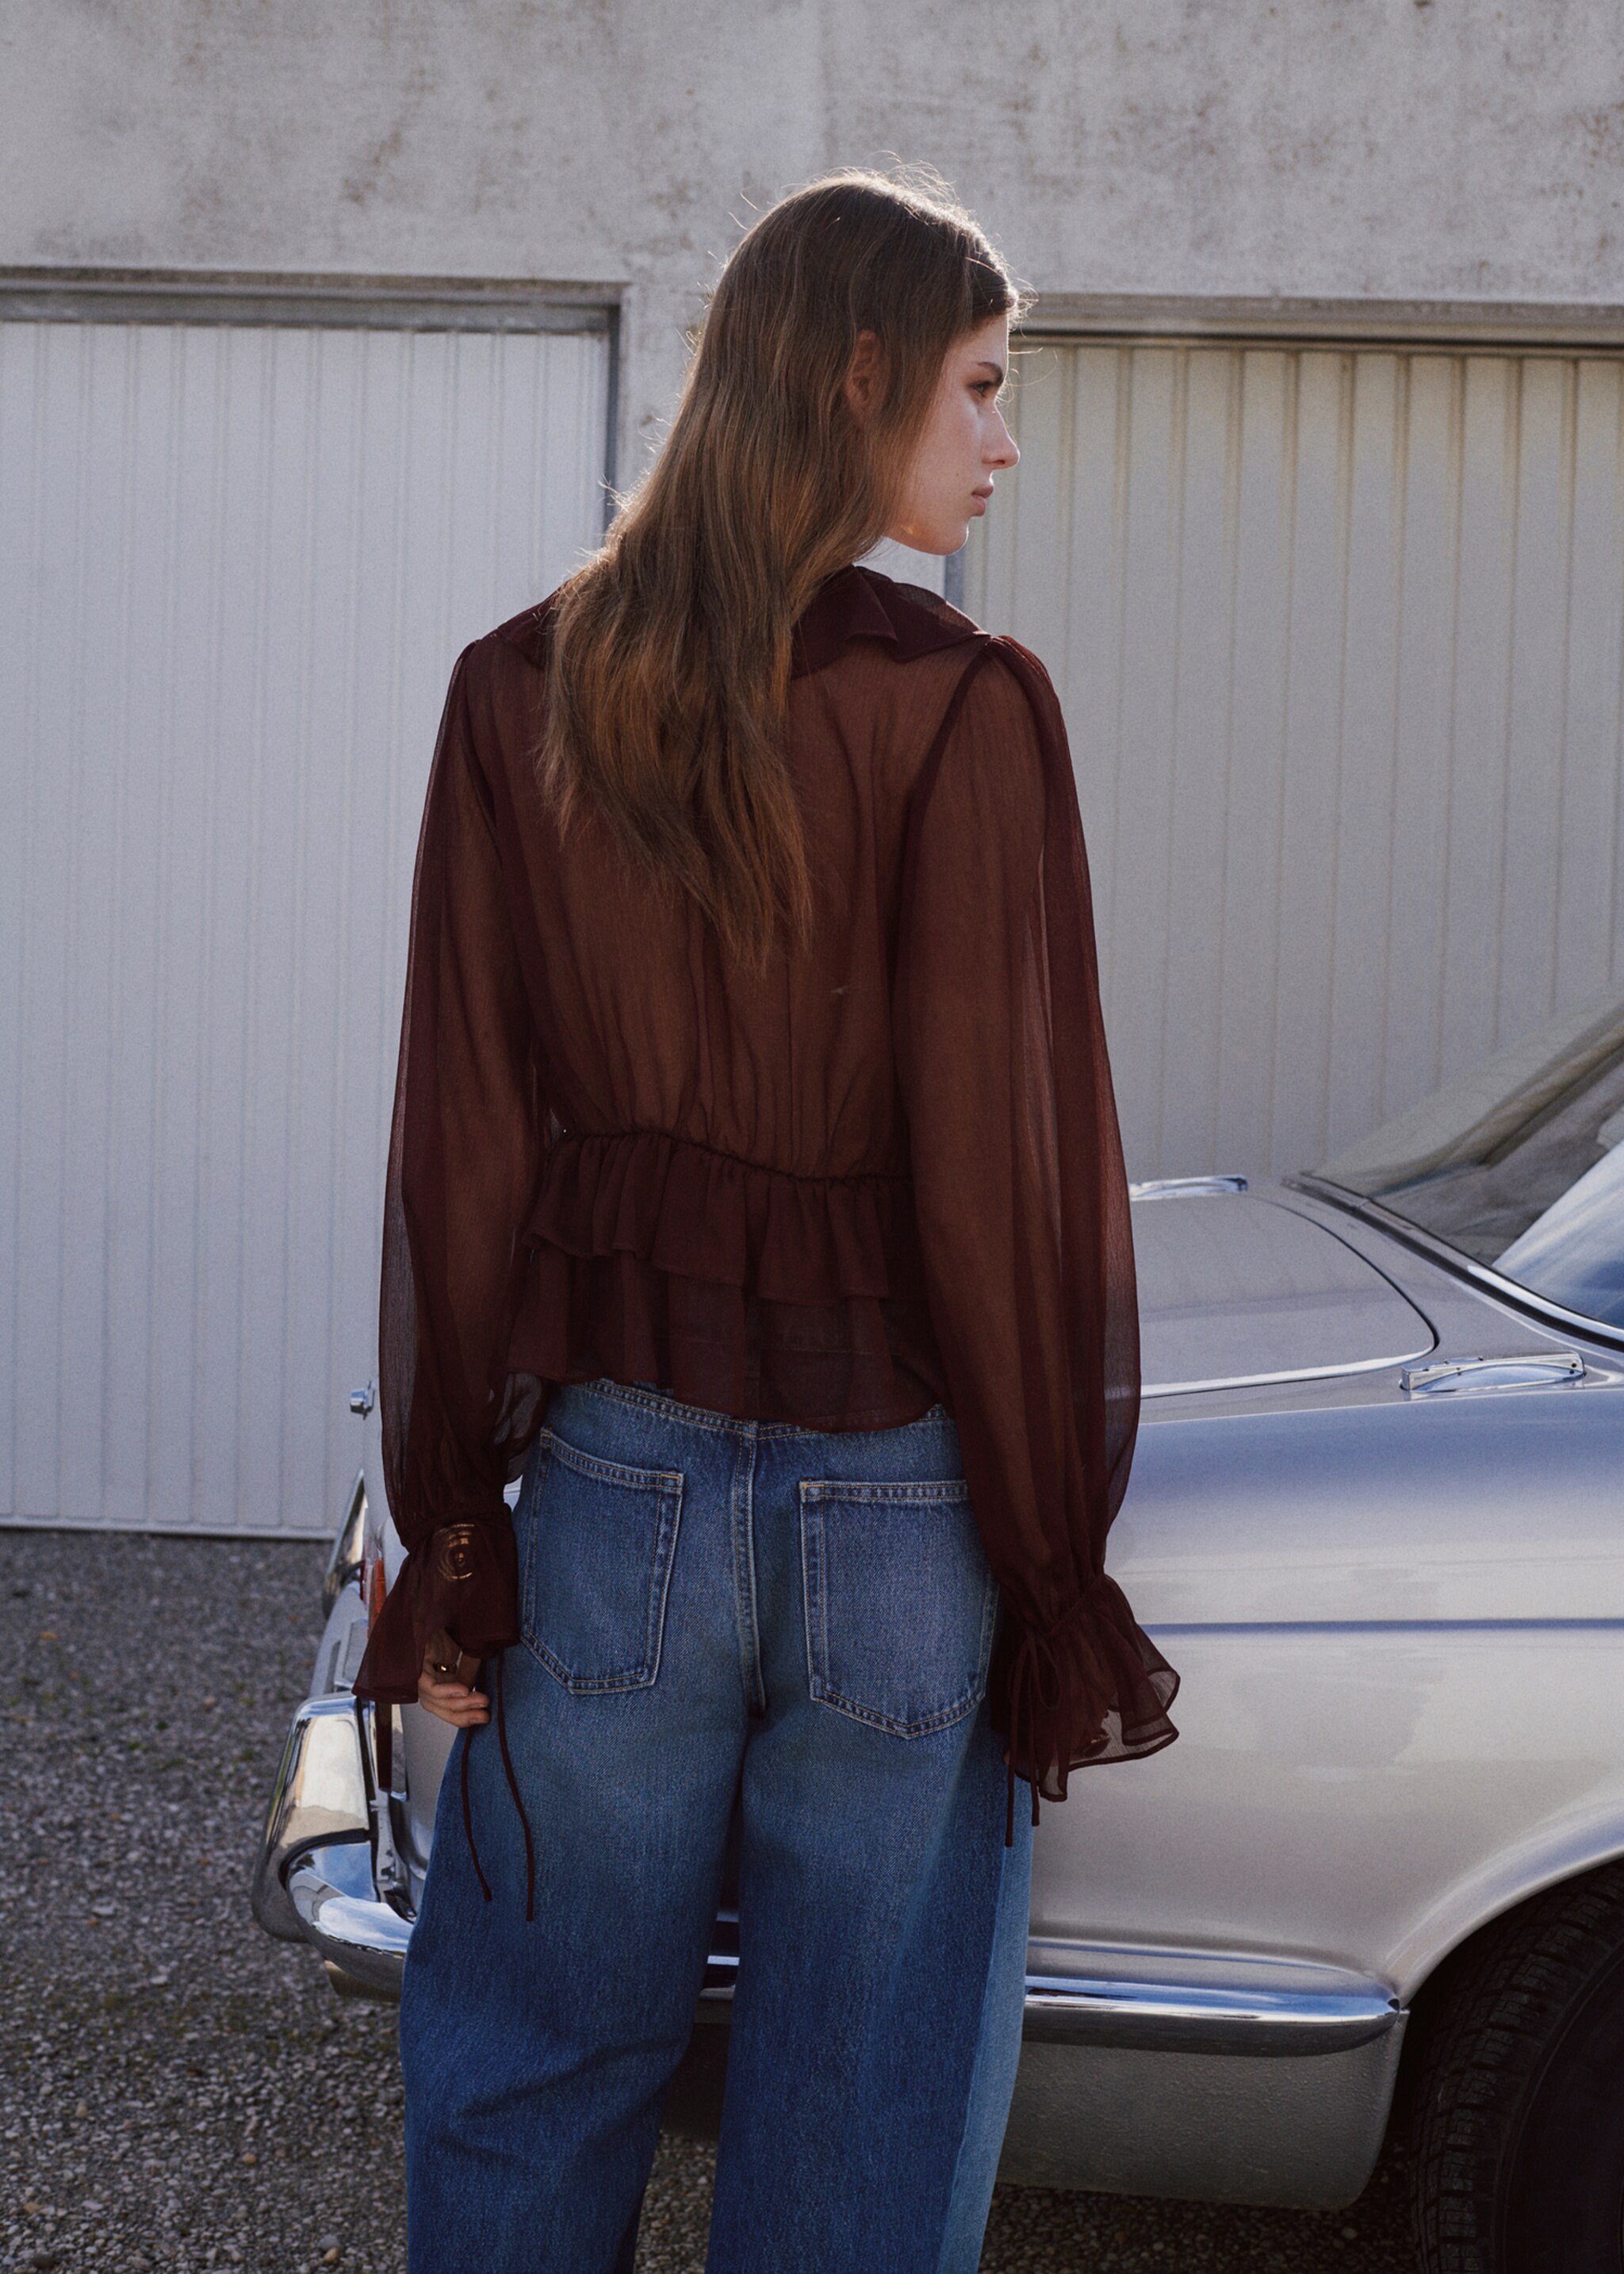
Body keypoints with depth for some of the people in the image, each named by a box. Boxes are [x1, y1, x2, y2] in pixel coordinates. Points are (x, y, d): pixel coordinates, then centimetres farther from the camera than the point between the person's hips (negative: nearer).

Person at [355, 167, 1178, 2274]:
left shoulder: (519, 696, -2)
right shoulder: (963, 712, -13)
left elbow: (461, 1149, -2)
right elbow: (1007, 1175, -12)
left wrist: (448, 1531, 5)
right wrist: (1057, 1576, -2)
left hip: (616, 1483, 3)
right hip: (899, 1510, -2)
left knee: (532, 2082, 19)